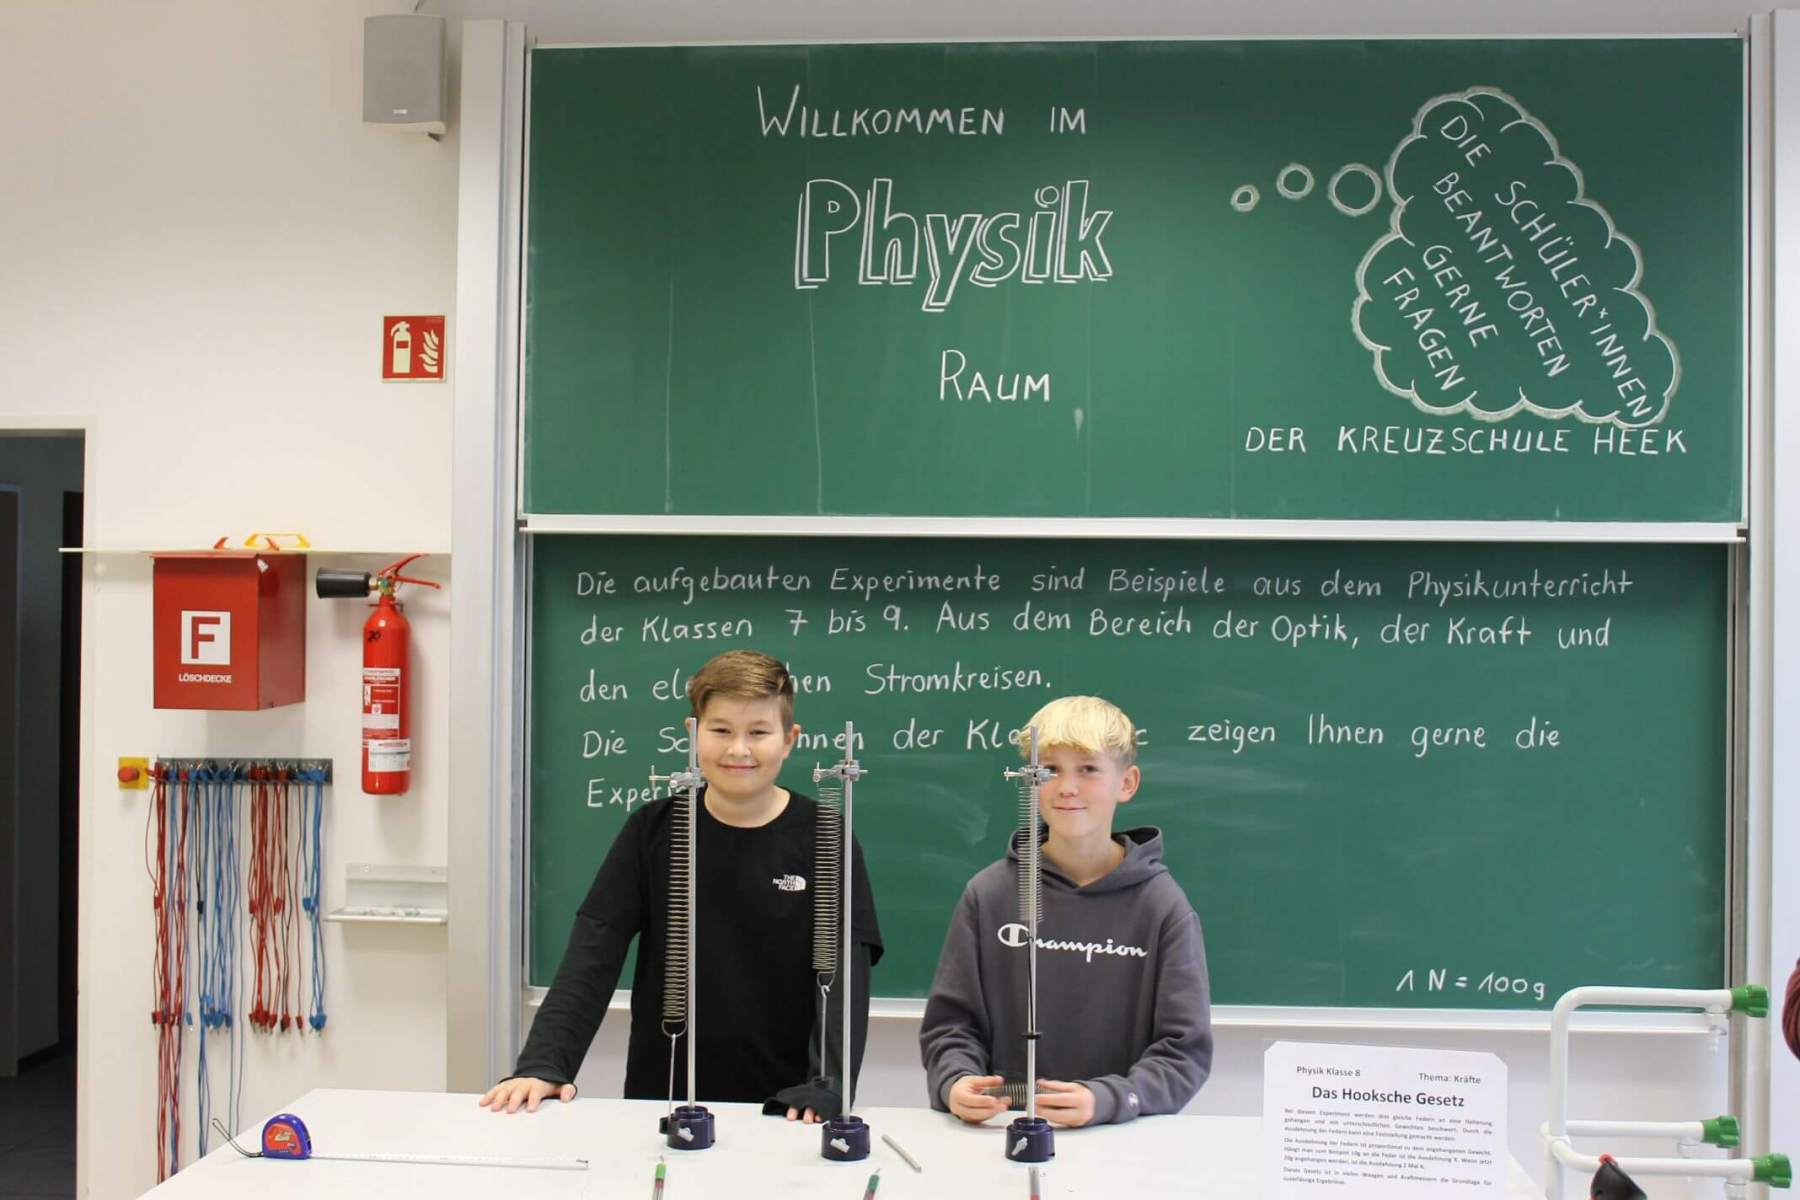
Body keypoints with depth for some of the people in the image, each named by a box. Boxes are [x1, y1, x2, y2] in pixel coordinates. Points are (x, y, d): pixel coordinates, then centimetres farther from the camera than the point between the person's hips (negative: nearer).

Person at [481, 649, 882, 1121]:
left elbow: (844, 970, -9)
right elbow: (595, 949, -2)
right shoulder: (654, 829, 2)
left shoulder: (824, 840, -3)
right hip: (662, 1097, 2)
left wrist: (827, 1084, -24)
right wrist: (544, 1061, -15)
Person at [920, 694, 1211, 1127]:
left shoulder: (1163, 905, 3)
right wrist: (955, 1082, -11)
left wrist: (1103, 1100, -16)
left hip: (1124, 1139, -1)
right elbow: (951, 1023, 10)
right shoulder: (989, 894, 7)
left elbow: (1185, 1050, 0)